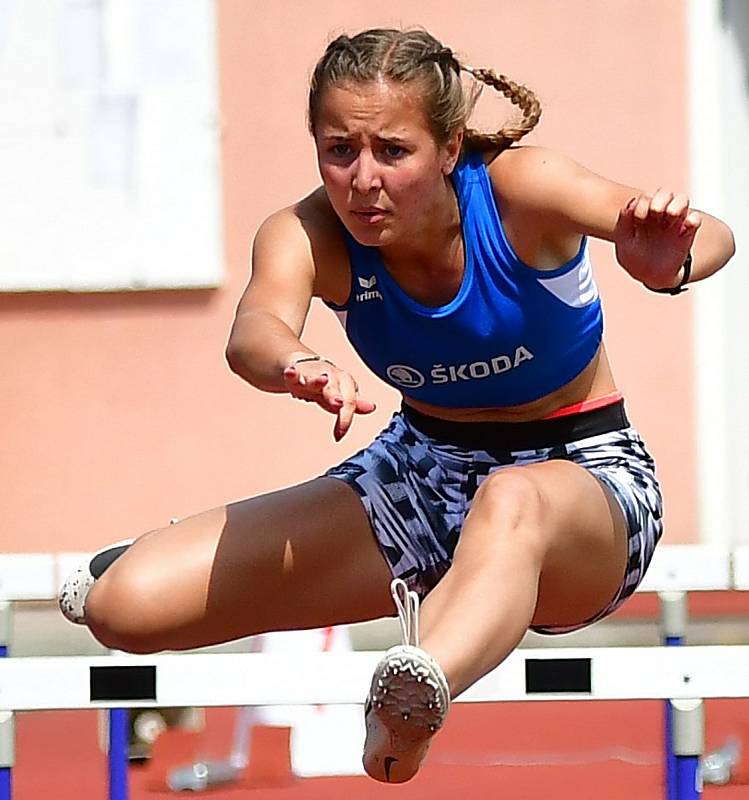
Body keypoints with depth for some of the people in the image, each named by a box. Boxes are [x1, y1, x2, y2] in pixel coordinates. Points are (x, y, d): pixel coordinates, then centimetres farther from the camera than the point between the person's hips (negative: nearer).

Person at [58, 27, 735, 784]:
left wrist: (671, 263, -62)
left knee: (513, 501, -44)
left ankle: (416, 693, -72)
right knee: (124, 605, -9)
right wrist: (299, 367, -64)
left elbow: (711, 238, -37)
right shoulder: (308, 234, -17)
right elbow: (255, 327, -40)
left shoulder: (517, 188, -23)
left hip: (585, 475, -4)